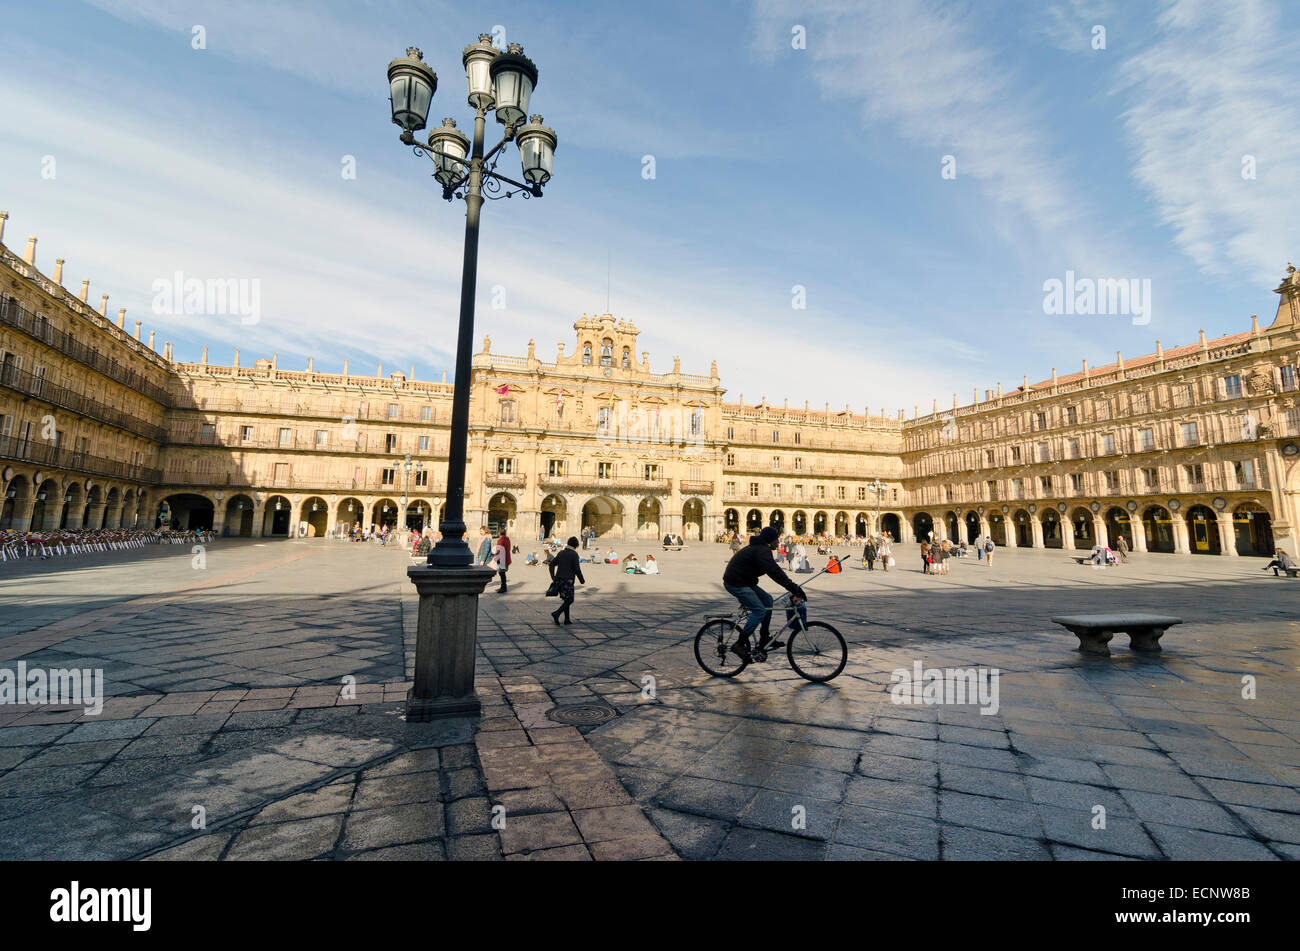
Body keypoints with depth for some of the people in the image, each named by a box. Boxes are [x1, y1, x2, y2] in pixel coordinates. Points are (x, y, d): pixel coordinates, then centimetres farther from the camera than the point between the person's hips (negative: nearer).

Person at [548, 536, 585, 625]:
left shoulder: (561, 553, 11)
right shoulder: (574, 554, -9)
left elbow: (552, 565, 12)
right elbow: (577, 570, -14)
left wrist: (553, 577, 14)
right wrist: (582, 580, -2)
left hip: (559, 580, 7)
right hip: (568, 581, -7)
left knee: (565, 599, 17)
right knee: (569, 600, 1)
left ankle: (567, 619, 18)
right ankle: (556, 614, -15)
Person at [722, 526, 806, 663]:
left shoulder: (759, 548, 16)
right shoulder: (761, 550, -18)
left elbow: (775, 570, 18)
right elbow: (774, 572, -29)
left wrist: (792, 585, 14)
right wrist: (793, 587, -29)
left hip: (744, 582, 11)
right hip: (735, 583, -11)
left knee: (767, 600, 12)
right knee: (759, 610, -15)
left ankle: (765, 638, 17)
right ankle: (740, 644, -9)